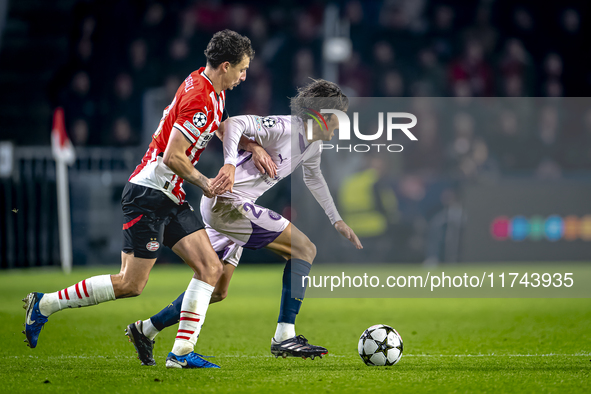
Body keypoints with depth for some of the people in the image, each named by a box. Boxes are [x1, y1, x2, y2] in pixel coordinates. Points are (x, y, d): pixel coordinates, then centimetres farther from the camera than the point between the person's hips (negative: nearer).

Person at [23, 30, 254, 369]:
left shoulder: (214, 92, 11)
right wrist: (204, 183, -10)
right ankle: (44, 304, 3)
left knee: (211, 268, -1)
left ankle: (181, 353, -3)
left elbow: (225, 128, 32)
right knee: (131, 284, -10)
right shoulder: (198, 100, -20)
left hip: (171, 199, 10)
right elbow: (172, 156, -22)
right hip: (149, 193, -10)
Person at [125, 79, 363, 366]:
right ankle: (284, 336, -15)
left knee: (217, 291, 16)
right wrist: (229, 164, -41)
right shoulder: (284, 128, -17)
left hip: (228, 208, 10)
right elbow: (234, 124, -26)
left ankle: (145, 330, 24)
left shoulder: (313, 144, 13)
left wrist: (337, 221, 33)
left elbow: (314, 178, 32)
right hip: (225, 204, -10)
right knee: (304, 249, -13)